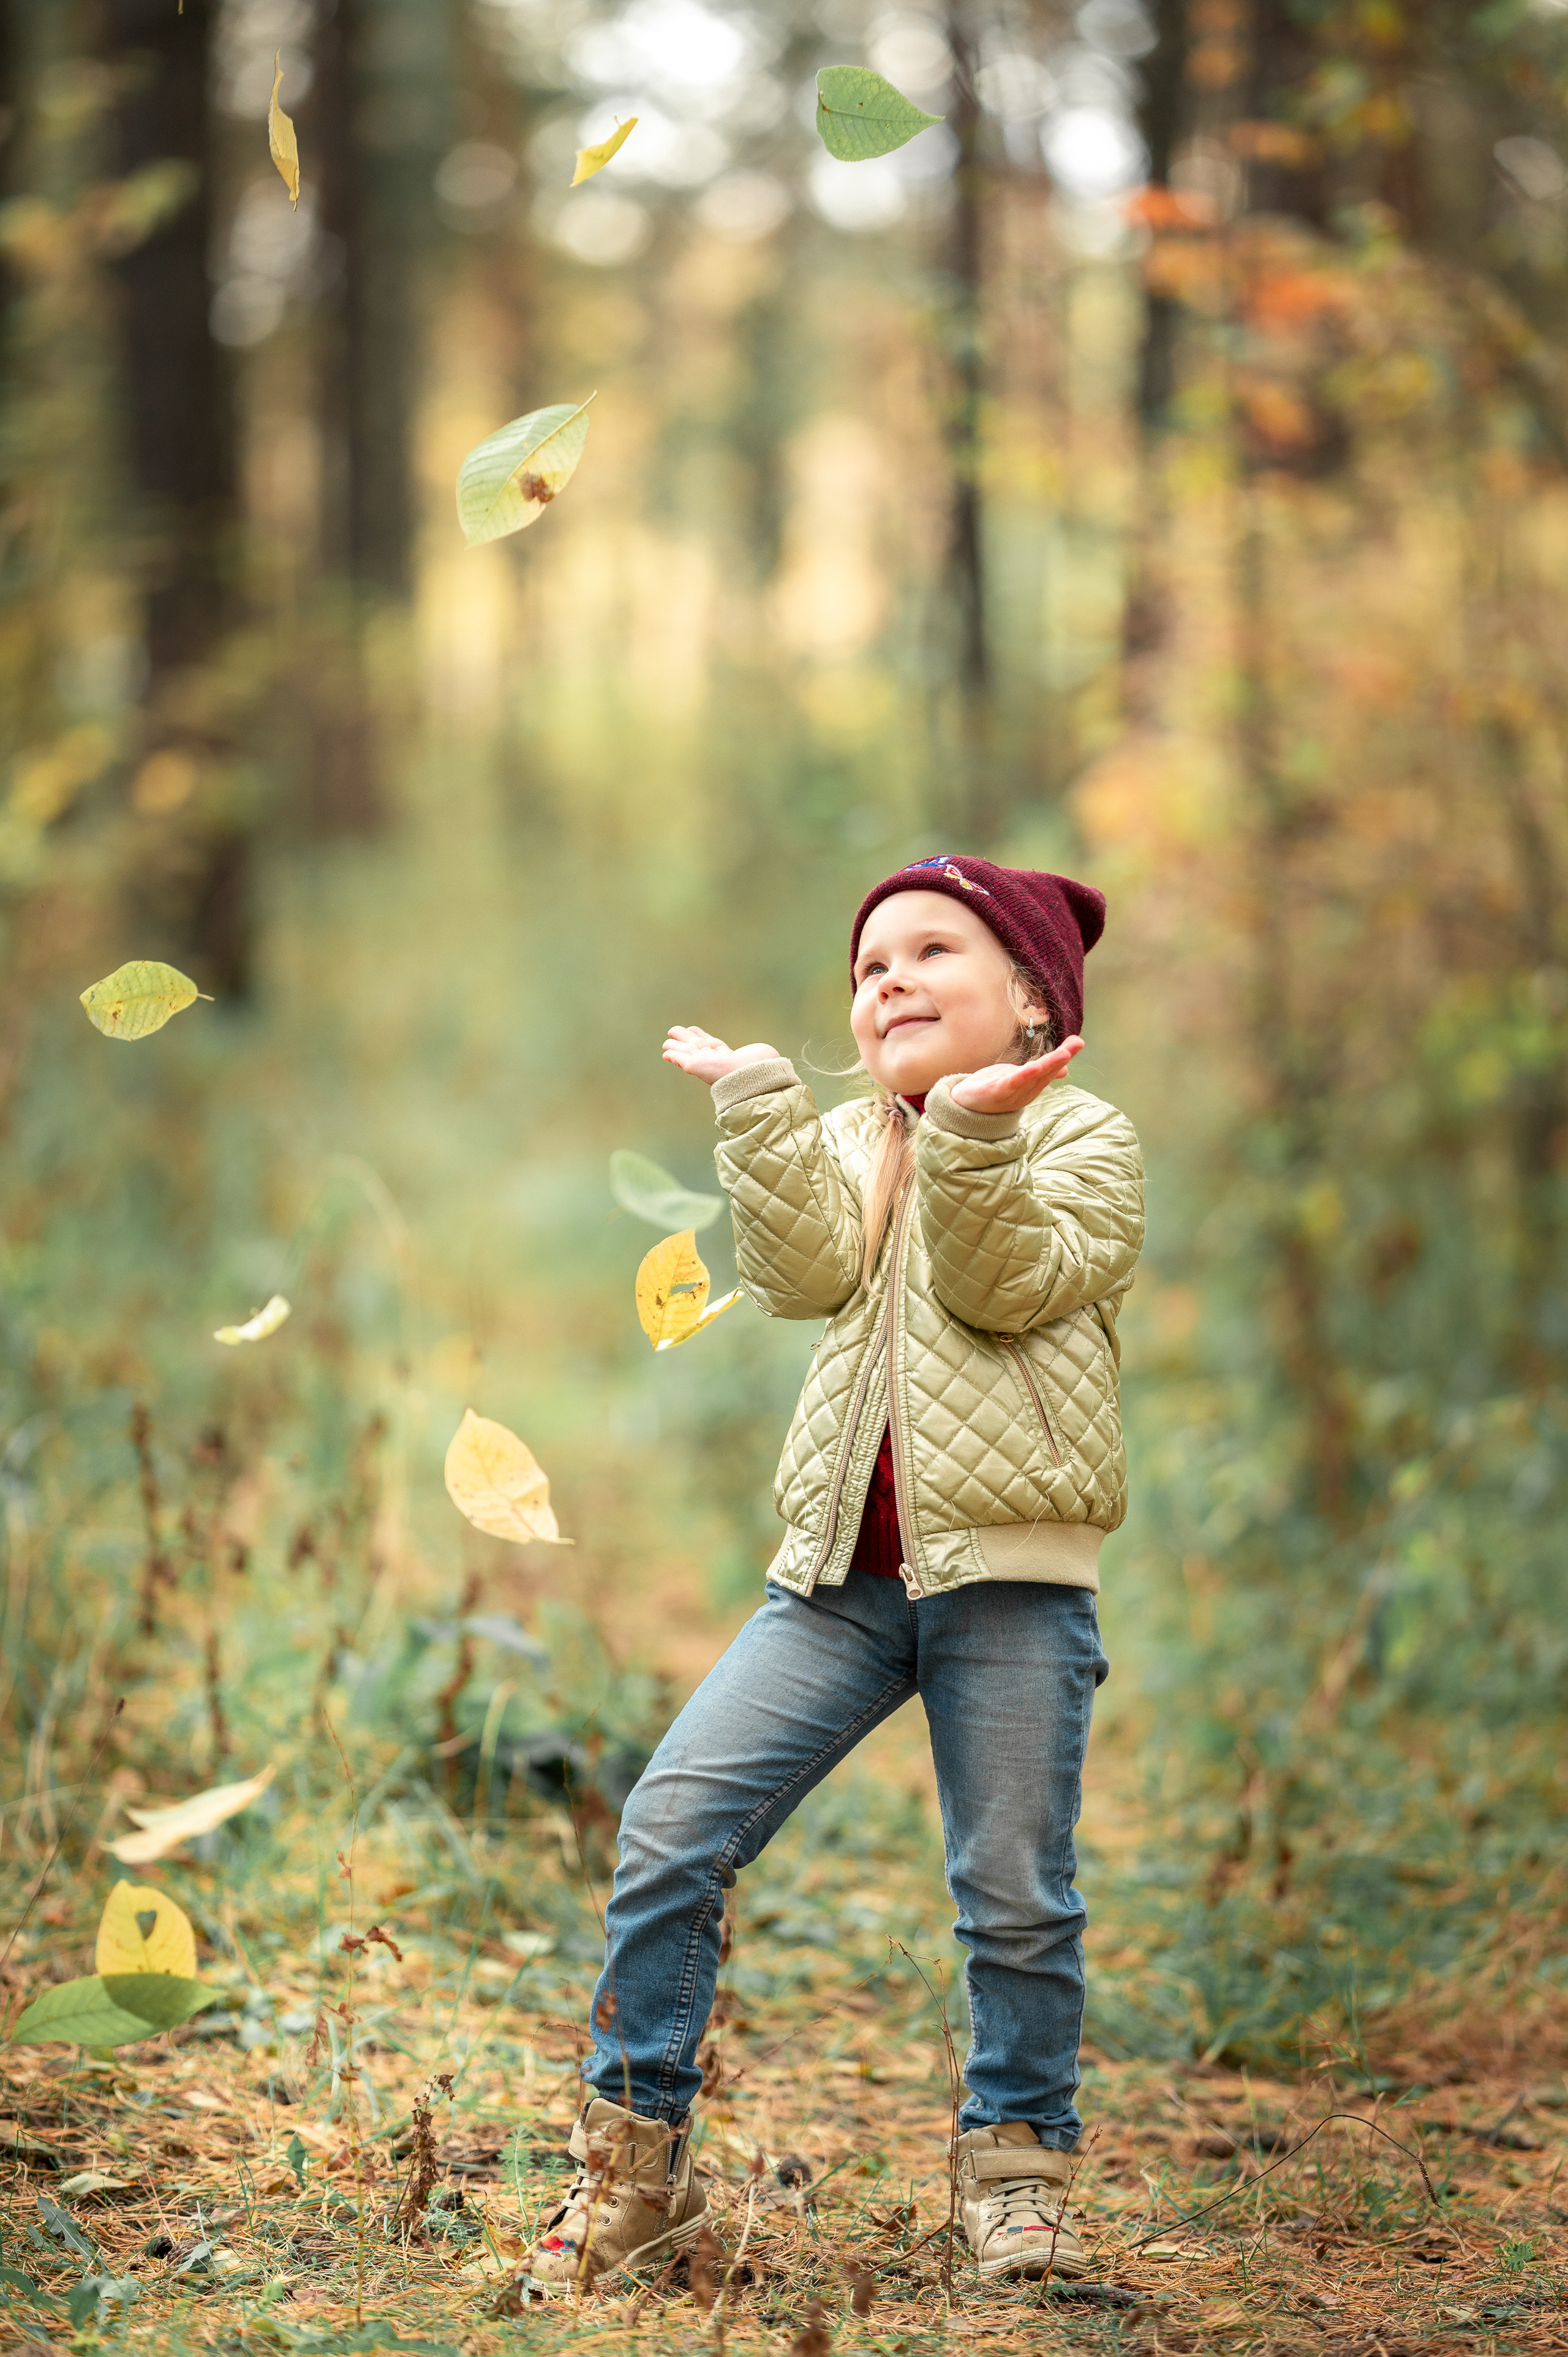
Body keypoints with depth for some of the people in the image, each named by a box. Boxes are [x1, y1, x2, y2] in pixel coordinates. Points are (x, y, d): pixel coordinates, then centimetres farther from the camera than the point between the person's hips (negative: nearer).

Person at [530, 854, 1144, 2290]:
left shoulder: (1081, 1135, 5)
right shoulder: (847, 1147, 18)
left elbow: (1003, 1284, -13)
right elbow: (805, 1274, -4)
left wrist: (977, 1131, -26)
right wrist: (758, 1099, -10)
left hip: (1010, 1570, -4)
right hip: (844, 1567, 4)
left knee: (1016, 1896, 0)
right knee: (672, 1830, -5)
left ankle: (1019, 2168, 20)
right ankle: (637, 2160, 4)